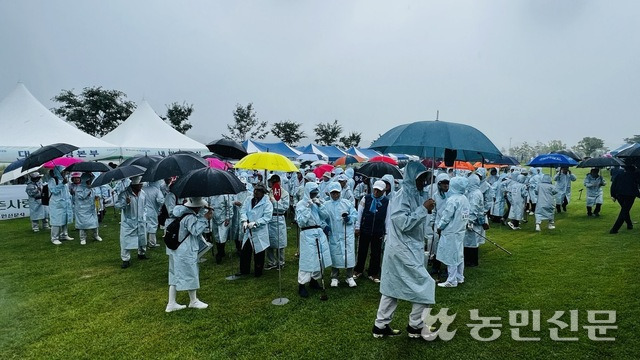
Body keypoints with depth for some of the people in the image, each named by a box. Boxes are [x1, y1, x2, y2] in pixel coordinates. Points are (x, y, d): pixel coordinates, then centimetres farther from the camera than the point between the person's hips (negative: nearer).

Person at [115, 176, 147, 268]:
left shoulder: (142, 193, 0)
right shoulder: (125, 193, -17)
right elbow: (117, 205, -18)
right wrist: (125, 203, -36)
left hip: (140, 221, 5)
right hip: (128, 222, -5)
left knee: (142, 238, 17)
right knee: (125, 240, -2)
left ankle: (141, 254, 39)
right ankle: (126, 260, 10)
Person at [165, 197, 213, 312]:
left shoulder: (182, 211, 5)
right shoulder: (190, 217, -24)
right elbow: (196, 230, -31)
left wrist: (204, 214, 2)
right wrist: (205, 218, -25)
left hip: (175, 250, 9)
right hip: (186, 252, -9)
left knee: (175, 275, 15)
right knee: (191, 274, 8)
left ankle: (171, 304, 21)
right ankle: (193, 301, 25)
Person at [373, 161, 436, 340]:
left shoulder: (415, 194, 10)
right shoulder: (402, 195, -18)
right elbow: (403, 223, -23)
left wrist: (426, 210, 0)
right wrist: (424, 209, -19)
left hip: (409, 248, 9)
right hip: (403, 249, -9)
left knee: (392, 287, 13)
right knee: (425, 284, -1)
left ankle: (380, 326, 24)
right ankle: (416, 326, 15)